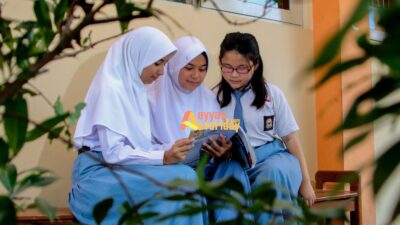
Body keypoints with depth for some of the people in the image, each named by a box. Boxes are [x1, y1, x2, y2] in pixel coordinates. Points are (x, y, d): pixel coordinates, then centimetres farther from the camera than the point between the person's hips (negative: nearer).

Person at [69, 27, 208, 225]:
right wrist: (164, 157, -26)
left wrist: (171, 149, -6)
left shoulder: (134, 87, 12)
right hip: (98, 174, -8)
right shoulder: (111, 88, -14)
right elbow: (113, 153, -20)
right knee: (183, 178, -24)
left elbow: (135, 144, 10)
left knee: (185, 177, -16)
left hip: (116, 170, 8)